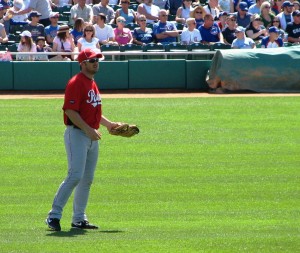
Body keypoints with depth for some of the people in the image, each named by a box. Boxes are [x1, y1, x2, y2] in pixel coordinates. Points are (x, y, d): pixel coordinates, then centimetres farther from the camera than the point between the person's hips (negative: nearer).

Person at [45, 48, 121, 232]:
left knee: (87, 179, 9)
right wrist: (88, 129, -23)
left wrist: (108, 124, 15)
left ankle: (79, 219, 15)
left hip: (92, 137, 9)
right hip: (77, 134, -9)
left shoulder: (93, 84, 18)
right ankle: (54, 215, -12)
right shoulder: (76, 83, -12)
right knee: (75, 176, -16)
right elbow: (70, 111, -19)